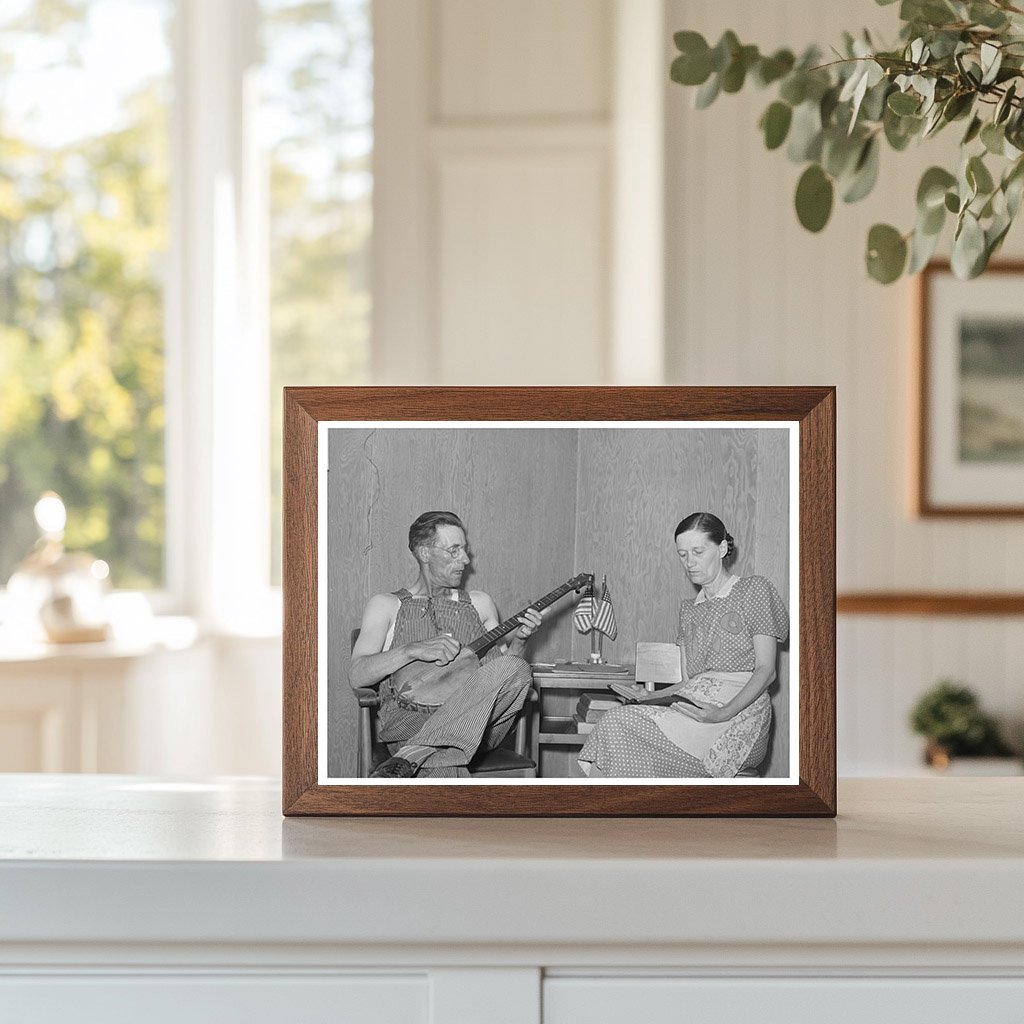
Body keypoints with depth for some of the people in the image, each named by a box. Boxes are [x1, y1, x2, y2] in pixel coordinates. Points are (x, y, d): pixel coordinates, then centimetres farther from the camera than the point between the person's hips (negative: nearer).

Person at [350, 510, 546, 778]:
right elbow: (357, 675, 2)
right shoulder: (386, 605, 15)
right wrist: (413, 650, -11)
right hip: (409, 720, -3)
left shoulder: (479, 603, 26)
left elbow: (505, 670, 25)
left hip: (476, 724, 4)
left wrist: (518, 641, 4)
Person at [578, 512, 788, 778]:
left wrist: (724, 713, -19)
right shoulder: (689, 609, 26)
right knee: (615, 721, -25)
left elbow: (766, 671, -3)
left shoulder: (755, 590, 5)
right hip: (691, 711, 6)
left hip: (740, 715, -6)